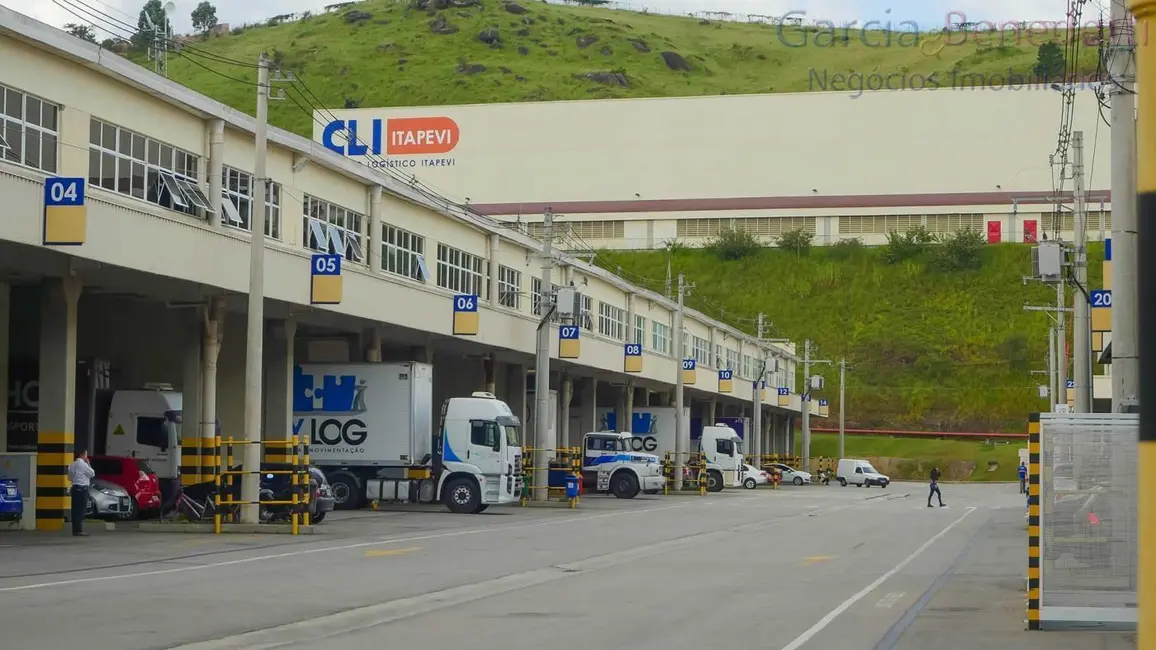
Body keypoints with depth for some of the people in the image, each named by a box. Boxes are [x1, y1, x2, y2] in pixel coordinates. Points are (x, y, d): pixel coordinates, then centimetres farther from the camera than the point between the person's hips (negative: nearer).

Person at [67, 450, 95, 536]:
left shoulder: (72, 464, 14)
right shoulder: (83, 464, -11)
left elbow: (70, 477, 18)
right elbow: (92, 474, -4)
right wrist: (88, 464, 3)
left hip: (75, 487, 8)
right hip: (82, 488, -8)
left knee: (75, 510, 8)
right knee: (81, 510, -7)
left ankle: (75, 530, 9)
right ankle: (79, 530, -9)